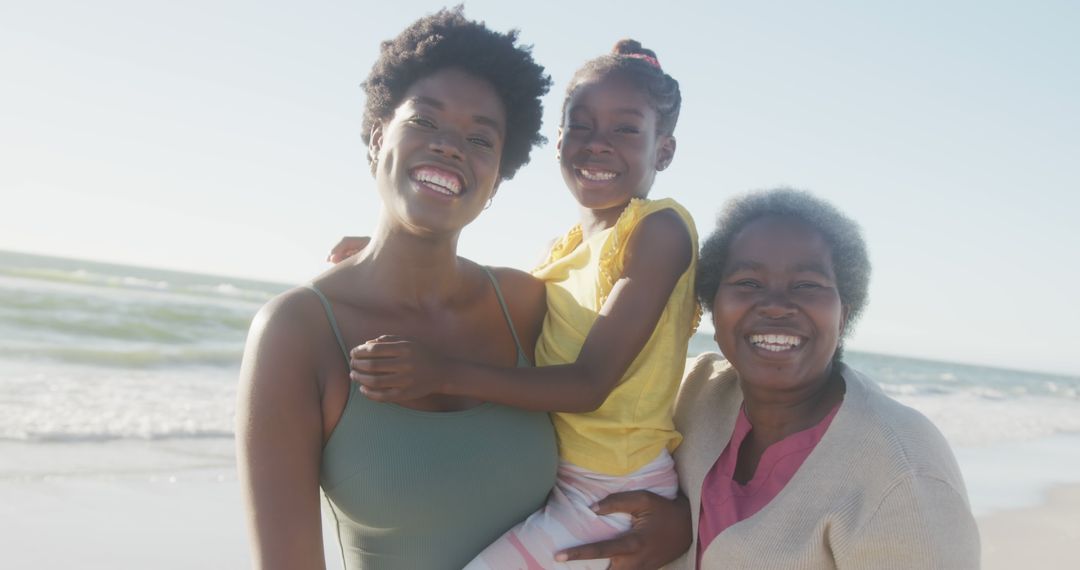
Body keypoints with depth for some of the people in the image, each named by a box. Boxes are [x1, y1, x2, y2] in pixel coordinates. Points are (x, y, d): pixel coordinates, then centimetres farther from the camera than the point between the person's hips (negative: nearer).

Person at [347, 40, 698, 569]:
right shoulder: (565, 247, 7)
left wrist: (446, 372, -32)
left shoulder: (659, 228, -15)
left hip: (614, 498, -7)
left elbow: (589, 384, -22)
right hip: (556, 478, 7)